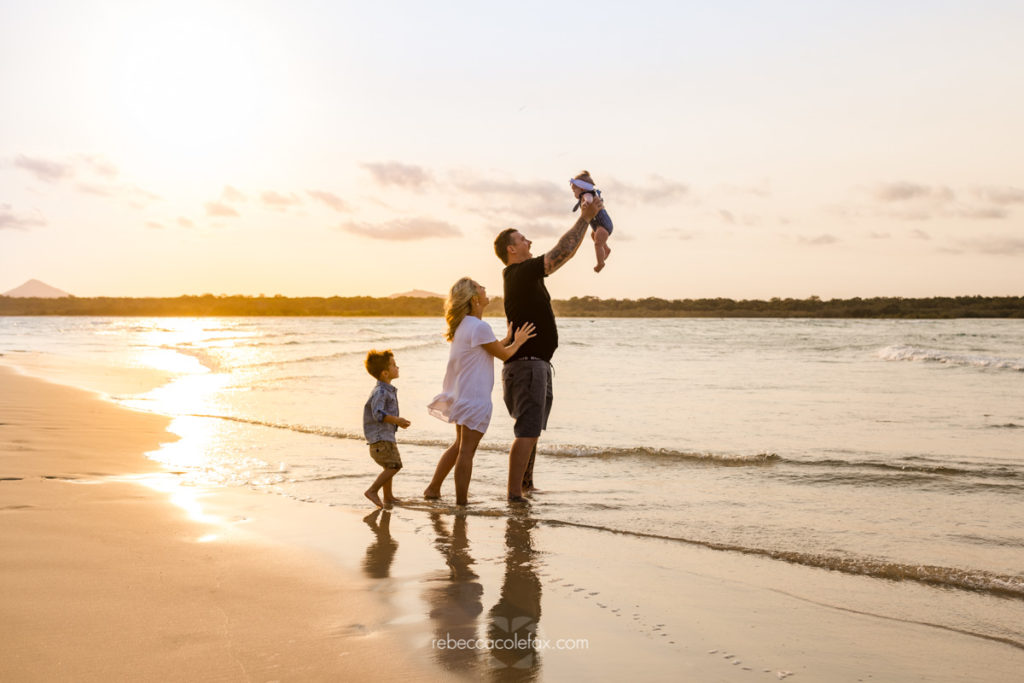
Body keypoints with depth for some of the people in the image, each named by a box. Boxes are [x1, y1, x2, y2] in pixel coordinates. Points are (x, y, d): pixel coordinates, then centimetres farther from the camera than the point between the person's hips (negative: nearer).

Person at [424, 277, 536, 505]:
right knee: (466, 450, -5)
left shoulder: (463, 325, 11)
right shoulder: (479, 327, -18)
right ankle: (461, 502, -1)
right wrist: (518, 342, 10)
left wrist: (508, 339, 23)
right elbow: (503, 354, -7)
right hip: (475, 397, -10)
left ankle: (433, 488, 29)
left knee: (460, 445, 23)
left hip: (460, 394, 10)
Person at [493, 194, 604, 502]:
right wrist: (585, 217, -10)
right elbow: (562, 251, -18)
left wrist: (586, 218, 21)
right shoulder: (521, 273, -14)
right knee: (527, 432, -11)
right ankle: (514, 494, -10)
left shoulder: (525, 274, 16)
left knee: (532, 430, 19)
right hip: (527, 364, -11)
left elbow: (562, 254, 23)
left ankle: (526, 484, 28)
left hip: (535, 363, 11)